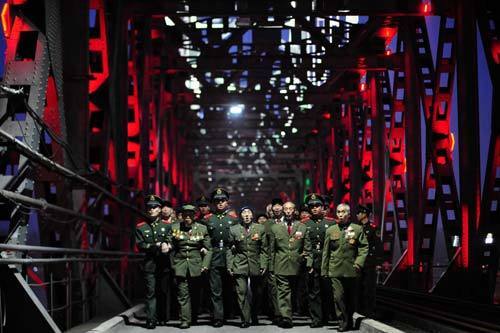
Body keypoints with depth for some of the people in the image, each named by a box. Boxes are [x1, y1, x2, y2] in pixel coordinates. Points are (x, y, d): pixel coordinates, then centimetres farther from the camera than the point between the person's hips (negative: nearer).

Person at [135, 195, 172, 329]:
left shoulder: (167, 225, 11)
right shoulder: (140, 227, 8)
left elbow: (171, 242, 3)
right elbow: (140, 246, -2)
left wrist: (168, 246, -20)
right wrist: (157, 246, -12)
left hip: (163, 264, 1)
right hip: (149, 264, -1)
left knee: (162, 292, 6)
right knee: (150, 292, -7)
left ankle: (162, 317, 16)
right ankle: (151, 320, -8)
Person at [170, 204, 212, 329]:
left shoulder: (202, 229, 4)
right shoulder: (175, 228, 5)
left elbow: (208, 249, 6)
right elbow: (171, 248, 7)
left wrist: (205, 265, -4)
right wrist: (172, 264, 1)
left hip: (196, 265, 1)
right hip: (180, 264, -1)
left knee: (195, 293, 9)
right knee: (183, 294, -7)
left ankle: (194, 317, 23)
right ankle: (185, 320, -7)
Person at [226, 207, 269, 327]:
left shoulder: (260, 229, 7)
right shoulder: (234, 230, 6)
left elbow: (264, 249, 5)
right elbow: (230, 249, 6)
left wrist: (264, 265, -2)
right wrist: (229, 265, -2)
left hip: (256, 265, 1)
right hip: (239, 266, -1)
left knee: (256, 294, 8)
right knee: (242, 293, -7)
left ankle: (255, 317, 25)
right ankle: (245, 320, -2)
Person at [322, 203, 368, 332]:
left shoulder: (357, 229, 4)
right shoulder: (330, 230, 9)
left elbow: (364, 248, 2)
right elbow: (326, 252, 10)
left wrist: (359, 262, -11)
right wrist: (324, 270, 6)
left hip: (351, 269, 0)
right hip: (336, 270, 0)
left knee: (351, 297, 9)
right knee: (338, 296, -6)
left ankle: (349, 320, 24)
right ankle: (342, 322, 1)